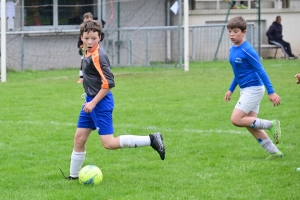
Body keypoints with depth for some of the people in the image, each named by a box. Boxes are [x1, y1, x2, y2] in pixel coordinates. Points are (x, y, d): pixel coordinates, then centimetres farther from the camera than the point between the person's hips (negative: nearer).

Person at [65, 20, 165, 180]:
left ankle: (151, 140, -8)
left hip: (100, 102, -9)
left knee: (109, 143, -10)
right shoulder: (89, 53, 7)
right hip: (91, 100, 9)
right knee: (79, 138, 12)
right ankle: (74, 175, 23)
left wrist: (93, 102, -21)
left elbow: (108, 83, -25)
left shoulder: (97, 56, -21)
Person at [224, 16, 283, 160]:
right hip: (245, 90, 9)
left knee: (236, 120, -12)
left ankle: (271, 125, -3)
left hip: (254, 88, -9)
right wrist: (230, 90, 21)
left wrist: (271, 92, -17)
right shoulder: (232, 49, 8)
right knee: (250, 125, 6)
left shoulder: (247, 50, -18)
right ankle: (274, 152, 13)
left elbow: (260, 71, -17)